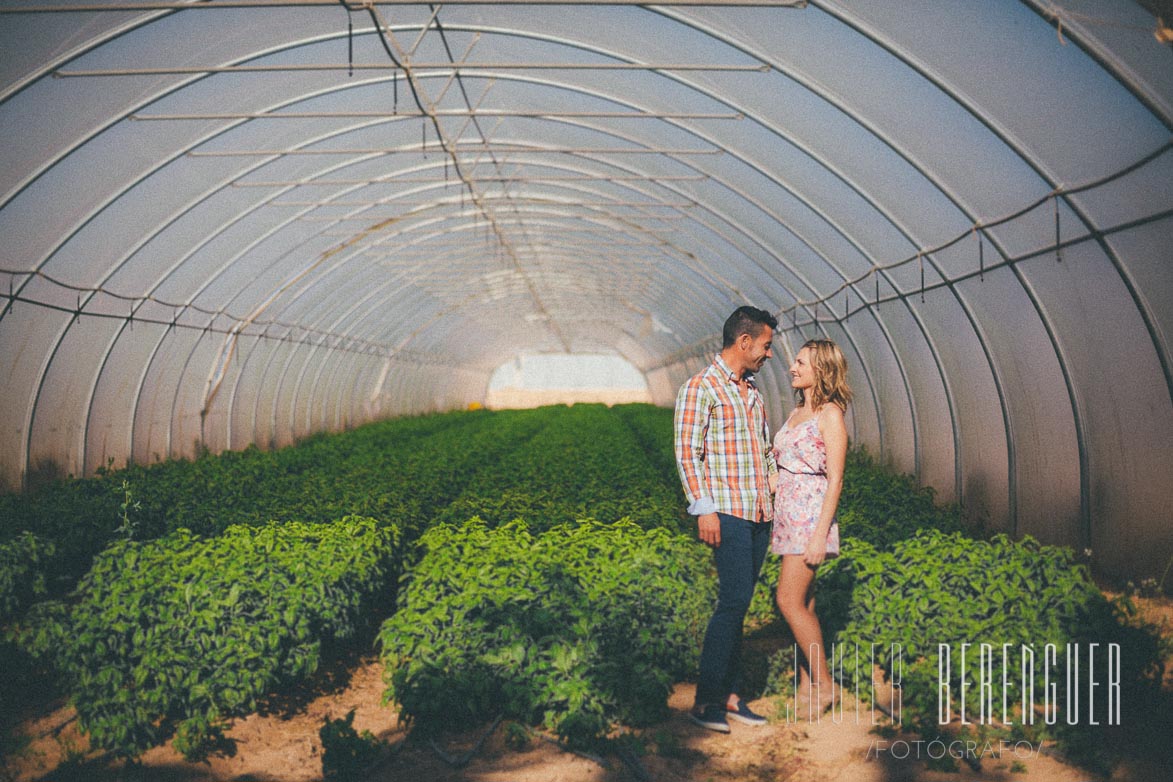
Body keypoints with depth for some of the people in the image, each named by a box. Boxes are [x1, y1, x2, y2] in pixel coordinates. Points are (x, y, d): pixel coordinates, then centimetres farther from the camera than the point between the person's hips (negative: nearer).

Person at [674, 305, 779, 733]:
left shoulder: (753, 393, 19)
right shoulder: (700, 388, -6)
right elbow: (687, 452, -11)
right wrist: (703, 508, -17)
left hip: (759, 515, 8)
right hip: (727, 513, -8)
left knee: (738, 604, 8)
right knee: (734, 601, -12)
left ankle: (729, 696, 13)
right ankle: (705, 700, -5)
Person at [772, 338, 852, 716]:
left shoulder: (830, 415, -11)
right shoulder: (796, 413, 14)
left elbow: (834, 480, -15)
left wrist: (820, 535, -19)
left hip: (811, 514, -8)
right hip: (788, 514, 8)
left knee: (790, 601, -9)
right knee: (802, 603, 10)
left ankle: (824, 683, 2)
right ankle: (806, 684, 16)